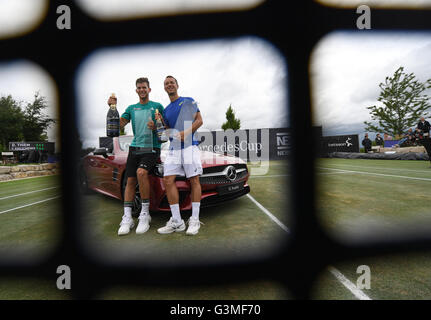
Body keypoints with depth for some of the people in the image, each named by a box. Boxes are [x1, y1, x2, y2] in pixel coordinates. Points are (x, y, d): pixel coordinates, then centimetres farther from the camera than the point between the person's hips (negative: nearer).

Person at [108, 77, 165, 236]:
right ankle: (127, 218, 4)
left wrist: (156, 127, -13)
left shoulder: (157, 106, 8)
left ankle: (145, 213, -17)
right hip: (134, 147, 4)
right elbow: (119, 124, 9)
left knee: (141, 172, -28)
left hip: (152, 148, -4)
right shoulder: (131, 108, 18)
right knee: (130, 180, -2)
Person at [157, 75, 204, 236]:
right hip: (173, 148, 5)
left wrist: (186, 132, -14)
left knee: (194, 181, -6)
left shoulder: (188, 101, 10)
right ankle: (176, 221, -2)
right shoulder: (166, 109, 23)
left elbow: (199, 120, 1)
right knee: (168, 180, -7)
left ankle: (194, 220, 1)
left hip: (189, 146, -5)